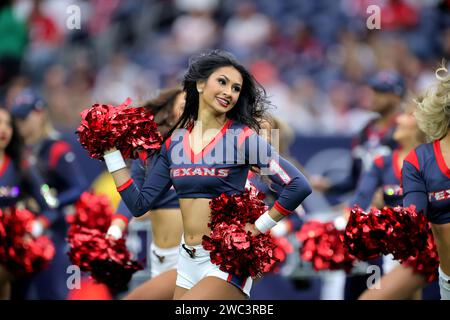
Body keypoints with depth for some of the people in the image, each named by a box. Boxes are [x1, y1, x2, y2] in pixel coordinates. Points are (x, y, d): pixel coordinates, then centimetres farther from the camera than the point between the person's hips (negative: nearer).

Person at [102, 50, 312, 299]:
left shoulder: (241, 138, -8)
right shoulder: (175, 141, 7)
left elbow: (299, 186, -14)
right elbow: (139, 204, 7)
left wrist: (258, 228, -11)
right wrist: (112, 151, 6)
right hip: (188, 260, 6)